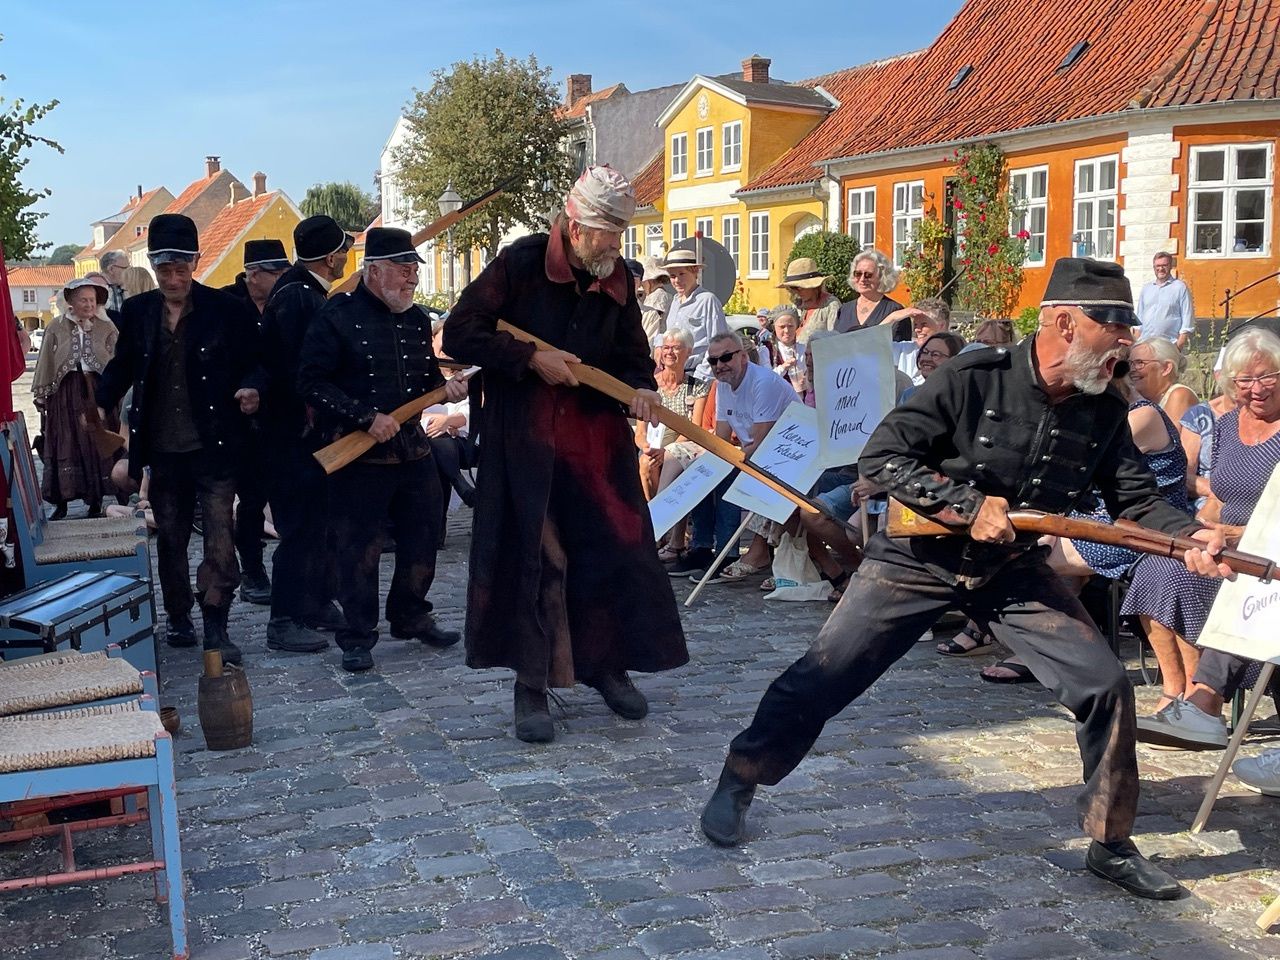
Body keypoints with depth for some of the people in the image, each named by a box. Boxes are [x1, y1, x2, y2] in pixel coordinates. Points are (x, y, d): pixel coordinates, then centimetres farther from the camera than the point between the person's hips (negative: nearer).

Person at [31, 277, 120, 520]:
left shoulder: (106, 327, 3)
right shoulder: (57, 327, 2)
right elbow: (46, 363, 5)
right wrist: (41, 395, 6)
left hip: (97, 392, 0)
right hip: (65, 392, 0)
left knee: (99, 445, 2)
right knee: (64, 446, 3)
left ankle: (96, 501, 12)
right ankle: (60, 502, 9)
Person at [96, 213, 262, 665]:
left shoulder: (226, 309, -6)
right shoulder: (137, 311, 5)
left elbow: (254, 361, 0)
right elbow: (122, 365, 15)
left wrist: (250, 387, -20)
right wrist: (100, 403, 1)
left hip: (214, 447, -4)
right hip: (163, 450, 4)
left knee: (219, 536, -8)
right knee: (169, 538, 14)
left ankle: (215, 626, -3)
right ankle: (178, 618, 28)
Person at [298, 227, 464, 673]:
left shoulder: (417, 319, 11)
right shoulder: (337, 317, -9)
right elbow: (312, 382, -15)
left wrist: (446, 387, 0)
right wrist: (367, 417, -20)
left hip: (413, 448, 6)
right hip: (358, 456, -6)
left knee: (423, 537, 12)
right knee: (359, 548, 0)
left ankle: (411, 617, 32)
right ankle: (357, 637, 13)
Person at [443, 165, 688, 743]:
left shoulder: (617, 282, 5)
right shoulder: (519, 264, -9)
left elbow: (634, 355, 15)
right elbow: (459, 335, -10)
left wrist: (640, 388, -8)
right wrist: (531, 359, -18)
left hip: (597, 435, 5)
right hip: (524, 439, -4)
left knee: (618, 547, 4)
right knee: (534, 555, -2)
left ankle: (607, 664, 24)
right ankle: (531, 684, 11)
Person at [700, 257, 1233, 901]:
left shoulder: (1103, 412, -5)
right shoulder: (973, 380, -20)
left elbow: (1136, 498, 0)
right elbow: (880, 457, -20)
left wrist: (1190, 537, -20)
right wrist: (968, 506, -27)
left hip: (1013, 570, 4)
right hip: (920, 557, -4)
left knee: (1106, 688, -6)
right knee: (819, 679, -3)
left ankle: (1111, 844, 13)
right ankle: (736, 787, 19)